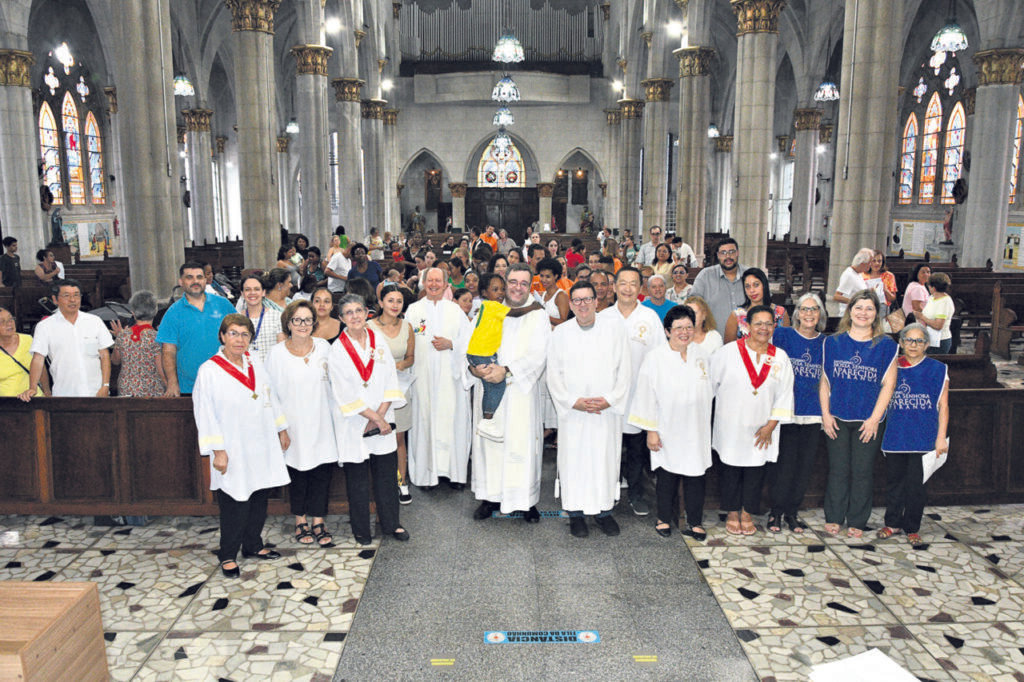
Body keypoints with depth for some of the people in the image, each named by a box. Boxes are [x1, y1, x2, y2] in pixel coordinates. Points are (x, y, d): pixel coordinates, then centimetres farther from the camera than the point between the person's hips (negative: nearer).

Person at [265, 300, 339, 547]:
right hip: (294, 424, -2)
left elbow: (334, 384, 10)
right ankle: (300, 522, 25)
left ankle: (318, 521, 17)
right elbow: (271, 392, -1)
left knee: (322, 471, 2)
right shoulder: (277, 353, -6)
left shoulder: (324, 347, 0)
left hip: (321, 423, 2)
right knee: (298, 473, 8)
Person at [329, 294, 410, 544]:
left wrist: (380, 416, -10)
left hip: (383, 421, 3)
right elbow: (346, 394, -12)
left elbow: (391, 381, 0)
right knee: (357, 478, 8)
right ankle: (361, 529, 22)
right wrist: (376, 418, -13)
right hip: (353, 426, -3)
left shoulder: (379, 342, 3)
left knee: (386, 473, 9)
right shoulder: (337, 350, -7)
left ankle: (391, 523, 24)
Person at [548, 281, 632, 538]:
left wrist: (611, 399, -11)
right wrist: (573, 401, -11)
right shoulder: (560, 333, 3)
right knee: (573, 460, 3)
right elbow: (554, 375, 1)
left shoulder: (615, 329, 1)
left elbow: (625, 369, 1)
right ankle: (576, 513, 16)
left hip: (608, 411, 0)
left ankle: (604, 511, 20)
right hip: (572, 411, 0)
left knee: (606, 458, 5)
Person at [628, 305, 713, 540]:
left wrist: (706, 425, 18)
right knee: (667, 475, 8)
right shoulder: (655, 358, -9)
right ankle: (665, 518, 26)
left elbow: (709, 391, 16)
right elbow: (647, 397, -8)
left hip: (697, 430, 3)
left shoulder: (702, 355, 4)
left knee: (695, 475, 6)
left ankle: (694, 522, 20)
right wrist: (651, 431, -9)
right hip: (667, 431, -3)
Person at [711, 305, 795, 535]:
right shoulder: (729, 351, -7)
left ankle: (747, 513, 25)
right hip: (731, 427, -2)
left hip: (761, 430, 2)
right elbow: (711, 383, 1)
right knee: (731, 470, 7)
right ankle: (732, 514, 23)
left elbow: (784, 396, 3)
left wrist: (771, 425, -3)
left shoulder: (780, 358, 1)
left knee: (756, 470, 8)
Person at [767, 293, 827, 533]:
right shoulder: (782, 335, -1)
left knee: (804, 466, 7)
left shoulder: (825, 343, 9)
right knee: (782, 463, -2)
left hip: (812, 414, 3)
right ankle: (776, 511, 13)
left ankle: (792, 511, 21)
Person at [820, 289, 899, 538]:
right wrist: (825, 414, 0)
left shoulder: (886, 345, 1)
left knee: (862, 472, 5)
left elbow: (888, 384, -2)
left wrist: (874, 418, -8)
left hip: (868, 420, -1)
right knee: (838, 470, 7)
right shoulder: (833, 342, 5)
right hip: (837, 419, 1)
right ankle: (833, 518, 18)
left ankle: (857, 522, 18)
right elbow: (824, 380, 7)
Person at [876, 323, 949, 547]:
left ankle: (912, 528, 14)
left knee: (915, 484, 1)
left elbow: (943, 406, 0)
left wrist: (941, 437, -5)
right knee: (893, 480, 9)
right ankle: (893, 523, 23)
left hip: (923, 436, -3)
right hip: (895, 434, 3)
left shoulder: (937, 369, 1)